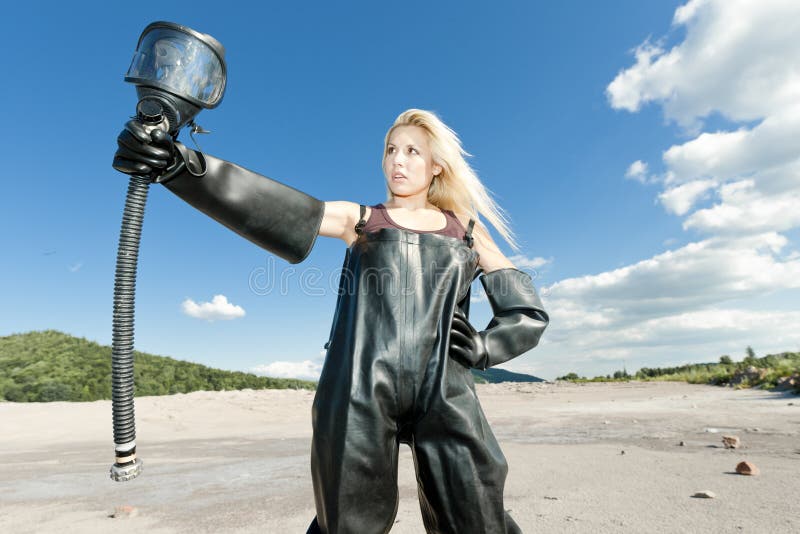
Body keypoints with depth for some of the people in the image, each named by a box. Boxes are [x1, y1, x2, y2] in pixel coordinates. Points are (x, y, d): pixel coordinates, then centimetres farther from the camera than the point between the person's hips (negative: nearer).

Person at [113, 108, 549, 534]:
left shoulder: (466, 228, 14)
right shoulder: (360, 219, 11)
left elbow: (529, 309, 17)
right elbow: (284, 211, -6)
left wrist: (485, 348, -1)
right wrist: (183, 164, -19)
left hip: (444, 393, 1)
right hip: (363, 390, -1)